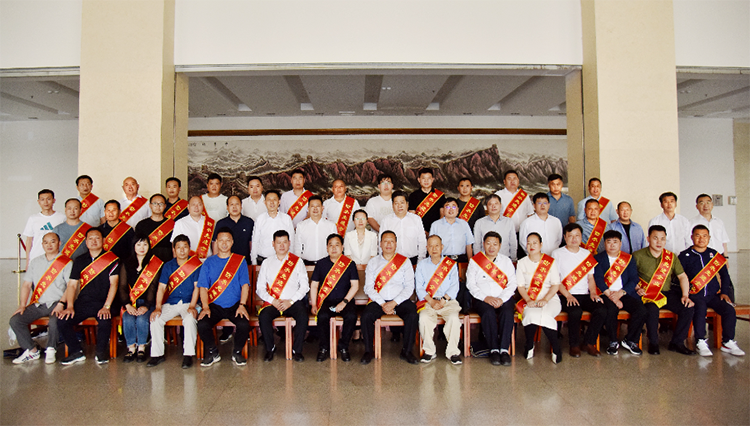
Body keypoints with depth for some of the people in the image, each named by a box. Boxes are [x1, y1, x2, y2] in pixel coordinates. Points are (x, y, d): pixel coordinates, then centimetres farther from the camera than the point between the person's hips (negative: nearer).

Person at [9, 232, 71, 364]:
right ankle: (32, 350, 1)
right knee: (15, 320, -15)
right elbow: (26, 285, 13)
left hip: (55, 304, -5)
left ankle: (50, 349, -4)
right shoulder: (35, 262, 17)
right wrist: (22, 305, 1)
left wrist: (61, 304, -20)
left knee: (54, 322, -32)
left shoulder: (66, 262, 1)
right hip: (37, 304, 5)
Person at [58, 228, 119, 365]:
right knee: (62, 321, -18)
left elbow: (113, 284, -5)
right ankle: (76, 352, 2)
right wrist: (70, 306, -4)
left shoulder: (112, 259, 2)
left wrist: (106, 307, -16)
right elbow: (72, 284, 11)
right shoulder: (79, 261, 14)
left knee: (105, 321, -32)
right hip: (83, 302, 4)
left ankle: (101, 352, -6)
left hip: (103, 302, -4)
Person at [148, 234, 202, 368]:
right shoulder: (168, 266, 9)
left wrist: (192, 306, -15)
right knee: (155, 319, -21)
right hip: (170, 304, 3)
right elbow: (161, 288, 3)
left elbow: (197, 287, -4)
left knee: (190, 319, -33)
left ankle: (188, 355, -23)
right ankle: (157, 354, -8)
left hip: (188, 303, -3)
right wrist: (158, 307, -10)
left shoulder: (196, 264, 1)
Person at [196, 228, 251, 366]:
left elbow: (245, 285, 2)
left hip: (235, 305, -1)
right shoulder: (209, 262, 11)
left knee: (244, 324, -28)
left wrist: (242, 305, -12)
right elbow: (203, 287, 4)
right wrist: (205, 307, -10)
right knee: (202, 324, -26)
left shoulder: (240, 261, 9)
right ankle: (213, 353, 2)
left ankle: (237, 352, 0)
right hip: (214, 305, 1)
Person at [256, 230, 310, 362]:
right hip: (272, 302, 1)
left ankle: (297, 350, -12)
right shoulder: (267, 263, 11)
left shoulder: (297, 262, 8)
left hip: (293, 302, -1)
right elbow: (260, 288, 7)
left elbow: (304, 286, 2)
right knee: (263, 316, -28)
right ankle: (269, 349, -7)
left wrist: (290, 301, -11)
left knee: (303, 316, -29)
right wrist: (273, 301, -10)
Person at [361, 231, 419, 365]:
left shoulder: (404, 261, 8)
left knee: (413, 316, -28)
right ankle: (368, 351, -7)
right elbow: (369, 288, 3)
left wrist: (394, 303, -13)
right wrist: (382, 304, -12)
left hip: (400, 301, 0)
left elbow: (409, 287, 0)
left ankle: (406, 351, -10)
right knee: (366, 316, -27)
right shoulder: (372, 263, 10)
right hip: (378, 301, 1)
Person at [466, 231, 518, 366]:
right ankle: (494, 349, -23)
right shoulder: (475, 261, 8)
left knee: (507, 313, -30)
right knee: (488, 313, -32)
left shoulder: (506, 261, 13)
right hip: (482, 298, -1)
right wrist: (485, 298, -12)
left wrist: (502, 299, -12)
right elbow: (470, 284, 1)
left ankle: (504, 349, -24)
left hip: (503, 298, 1)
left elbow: (512, 283, 5)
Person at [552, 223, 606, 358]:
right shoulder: (557, 254, 4)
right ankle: (574, 345, -12)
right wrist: (568, 295, -13)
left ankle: (589, 343, -7)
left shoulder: (587, 254, 18)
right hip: (566, 296, -4)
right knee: (576, 311, -33)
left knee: (602, 310, -23)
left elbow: (590, 277, 18)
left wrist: (593, 292, -1)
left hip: (585, 295, 4)